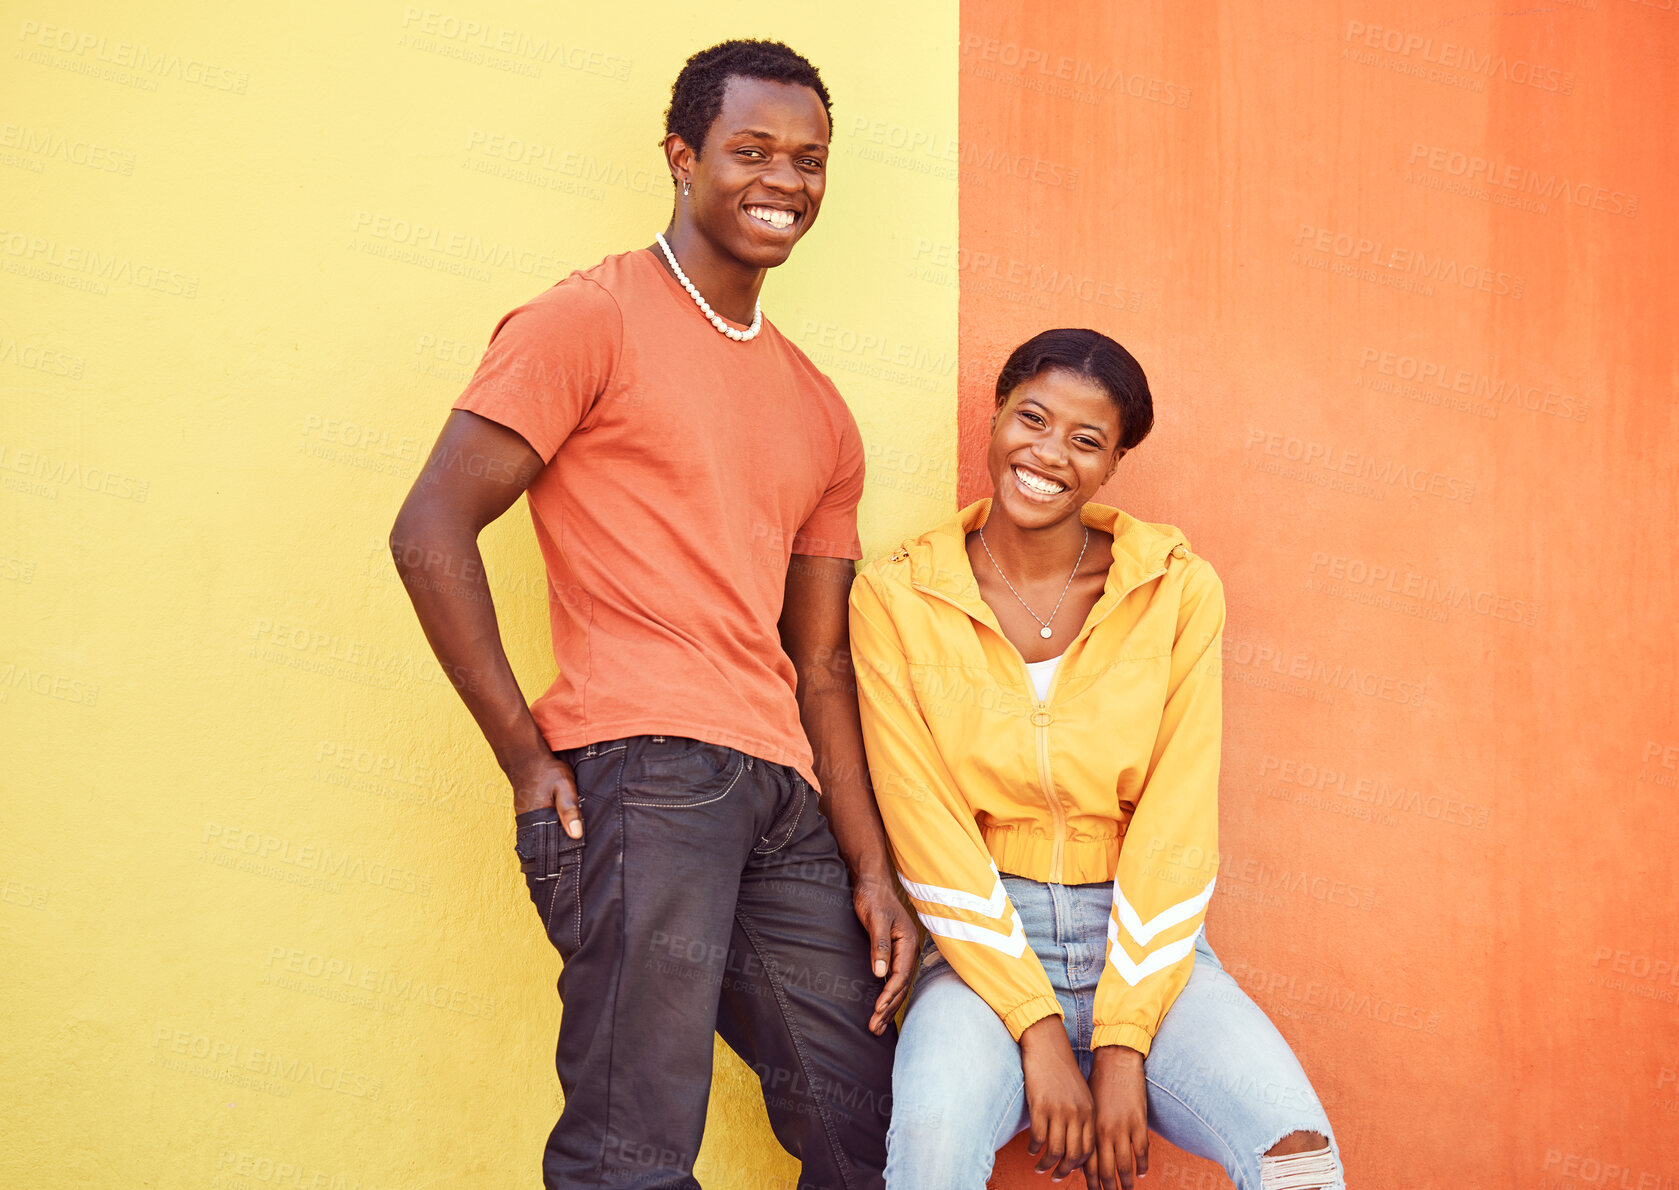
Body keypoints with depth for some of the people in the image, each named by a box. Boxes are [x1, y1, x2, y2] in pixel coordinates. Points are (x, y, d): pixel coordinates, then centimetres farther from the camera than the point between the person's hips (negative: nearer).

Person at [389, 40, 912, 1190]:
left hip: (782, 792, 7)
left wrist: (873, 869, 12)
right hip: (638, 766, -7)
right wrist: (528, 760, -10)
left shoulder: (821, 414, 22)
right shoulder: (594, 320, 1)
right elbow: (432, 533, -6)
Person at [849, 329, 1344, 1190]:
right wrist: (1038, 1030, -14)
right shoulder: (897, 596, 0)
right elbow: (928, 829, -5)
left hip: (1145, 948, 1)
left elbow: (1176, 827, -4)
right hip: (984, 952, -1)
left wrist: (1123, 1045, -13)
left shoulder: (1180, 591, 2)